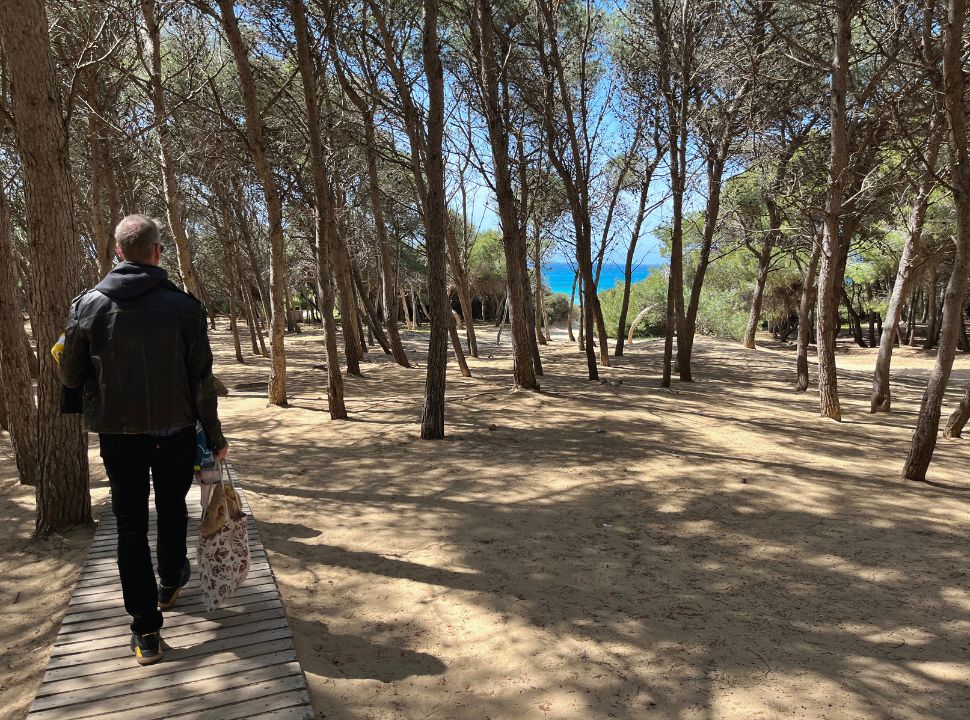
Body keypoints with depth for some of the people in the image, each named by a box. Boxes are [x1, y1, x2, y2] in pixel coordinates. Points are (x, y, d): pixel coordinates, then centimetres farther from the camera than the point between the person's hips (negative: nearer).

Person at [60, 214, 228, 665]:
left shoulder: (88, 305, -8)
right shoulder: (183, 306, -12)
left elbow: (70, 375, 2)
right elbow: (202, 382, -11)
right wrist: (215, 436, 0)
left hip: (118, 433, 0)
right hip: (175, 430, 0)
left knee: (131, 523, 8)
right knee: (172, 508, 22)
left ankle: (146, 630, 11)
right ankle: (170, 582, 44)